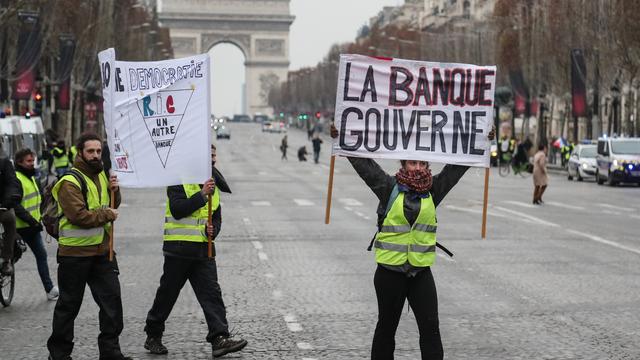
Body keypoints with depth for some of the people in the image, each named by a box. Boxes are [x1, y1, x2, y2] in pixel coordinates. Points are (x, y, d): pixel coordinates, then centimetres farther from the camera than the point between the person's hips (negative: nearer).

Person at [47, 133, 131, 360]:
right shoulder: (70, 182, -15)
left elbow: (113, 205, 23)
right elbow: (79, 215, -25)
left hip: (102, 250, 7)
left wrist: (114, 190, 2)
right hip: (75, 252, -7)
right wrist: (105, 215, -13)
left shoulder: (100, 175, 12)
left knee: (112, 299, 5)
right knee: (69, 304, 3)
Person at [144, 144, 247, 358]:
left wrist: (212, 230, -2)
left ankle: (220, 339, -11)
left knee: (212, 293, -6)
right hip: (179, 248, -5)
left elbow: (217, 218, 20)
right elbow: (177, 210, -19)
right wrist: (202, 194, -24)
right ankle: (153, 336, 21)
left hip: (203, 250, 5)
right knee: (167, 294, 6)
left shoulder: (213, 186, 14)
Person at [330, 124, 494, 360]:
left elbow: (457, 166, 9)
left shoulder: (434, 190, 4)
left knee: (430, 327, 0)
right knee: (386, 327, 11)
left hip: (421, 272, 2)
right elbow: (363, 162, -2)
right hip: (389, 272, -2)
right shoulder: (389, 188, -3)